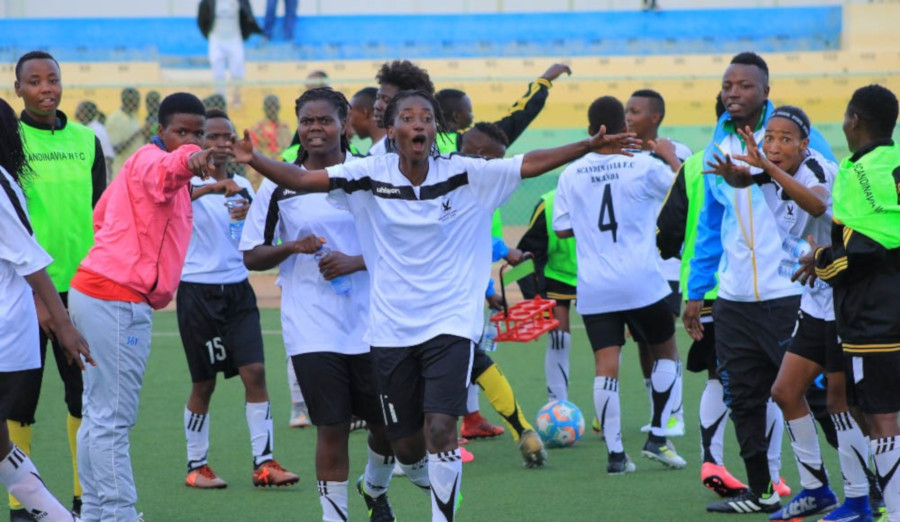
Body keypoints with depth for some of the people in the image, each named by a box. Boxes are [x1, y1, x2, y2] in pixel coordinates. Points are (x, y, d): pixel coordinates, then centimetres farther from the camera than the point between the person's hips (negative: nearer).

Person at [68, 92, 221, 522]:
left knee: (98, 415, 14)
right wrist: (190, 160, -59)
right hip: (118, 301, -11)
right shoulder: (150, 160, -12)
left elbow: (102, 214, 30)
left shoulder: (143, 162, 19)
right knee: (113, 419, -10)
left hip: (96, 293, 11)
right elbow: (163, 172, -38)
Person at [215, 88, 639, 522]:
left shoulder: (464, 174, -4)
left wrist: (589, 146, -18)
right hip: (391, 329, 2)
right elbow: (303, 179, -9)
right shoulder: (371, 175, -3)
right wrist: (252, 159, -25)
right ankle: (428, 478, 43)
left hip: (449, 323, -2)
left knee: (439, 429, -18)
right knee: (405, 446, 8)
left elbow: (530, 165, -8)